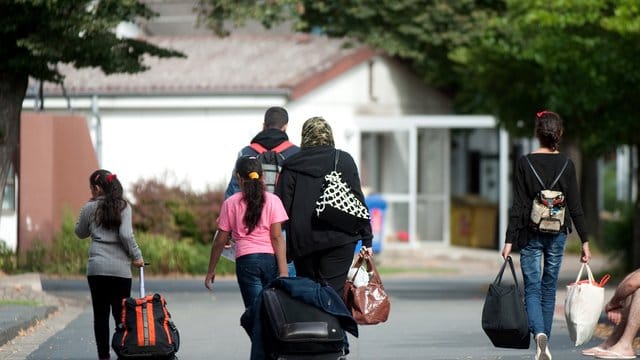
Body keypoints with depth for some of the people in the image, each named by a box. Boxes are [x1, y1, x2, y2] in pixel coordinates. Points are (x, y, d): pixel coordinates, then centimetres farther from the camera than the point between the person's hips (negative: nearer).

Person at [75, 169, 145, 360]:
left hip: (96, 267, 1)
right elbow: (126, 234, -11)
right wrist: (136, 255, 0)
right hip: (120, 269, -1)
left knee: (100, 314, 4)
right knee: (121, 314, 4)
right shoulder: (123, 206, -1)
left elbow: (80, 232, 19)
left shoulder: (90, 208, 3)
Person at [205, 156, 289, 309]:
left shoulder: (230, 203, 5)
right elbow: (277, 237, -3)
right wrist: (283, 271, -6)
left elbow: (220, 241, 8)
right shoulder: (272, 200, 4)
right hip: (270, 259, 1)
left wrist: (211, 270, 19)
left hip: (246, 261, -1)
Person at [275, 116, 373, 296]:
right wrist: (366, 240, 7)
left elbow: (283, 205, 0)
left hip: (302, 241, 1)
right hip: (340, 239, -1)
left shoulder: (291, 165, 4)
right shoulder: (344, 161, 5)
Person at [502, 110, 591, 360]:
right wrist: (584, 241, 5)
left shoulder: (524, 163, -8)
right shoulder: (566, 165, -3)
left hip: (531, 234, -2)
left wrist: (509, 240, -5)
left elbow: (518, 206, -9)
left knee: (532, 289, 0)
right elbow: (575, 207, -1)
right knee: (549, 288, 15)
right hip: (557, 234, 2)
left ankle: (539, 334, -25)